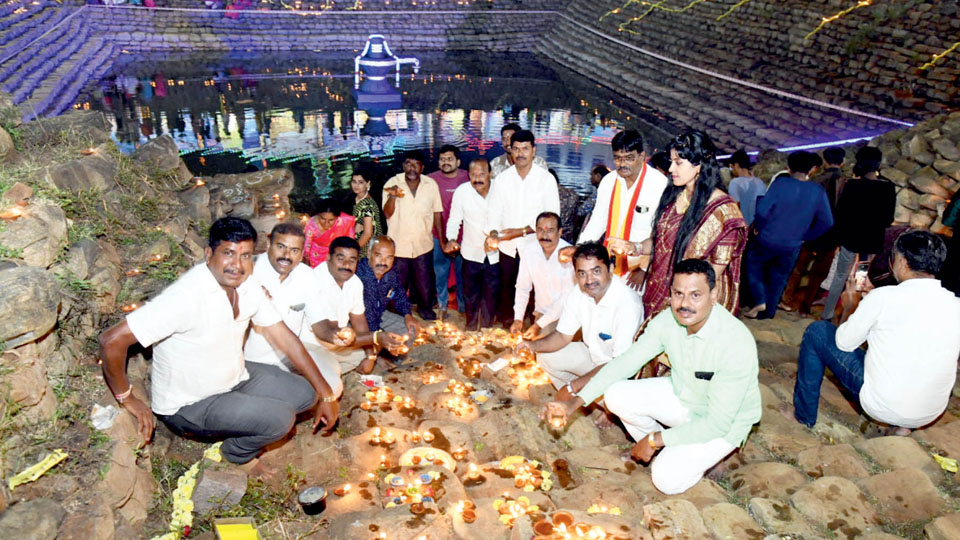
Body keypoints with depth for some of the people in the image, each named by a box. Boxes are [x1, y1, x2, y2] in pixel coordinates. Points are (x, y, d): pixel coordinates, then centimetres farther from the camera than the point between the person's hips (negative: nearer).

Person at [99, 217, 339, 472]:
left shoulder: (248, 286, -8)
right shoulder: (187, 295, -31)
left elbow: (284, 337, -3)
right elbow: (112, 341, -31)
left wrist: (326, 394, -5)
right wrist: (127, 399, -17)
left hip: (234, 376, 8)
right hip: (188, 405, -7)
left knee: (305, 394, 1)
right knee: (279, 418, -22)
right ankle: (237, 456, 11)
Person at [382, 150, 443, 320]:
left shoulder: (431, 184, -5)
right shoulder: (392, 183, -10)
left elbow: (437, 214, 3)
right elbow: (387, 213, -16)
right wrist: (392, 196, -34)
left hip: (423, 244, 2)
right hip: (399, 245, -1)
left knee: (424, 281, 15)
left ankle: (425, 308, 39)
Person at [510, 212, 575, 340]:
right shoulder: (528, 250, -8)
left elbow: (567, 297, -19)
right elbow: (523, 287, 2)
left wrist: (539, 325, -20)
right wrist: (518, 318, -7)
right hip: (542, 312, 3)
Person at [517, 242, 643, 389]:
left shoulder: (627, 304, -32)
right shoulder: (578, 294, -10)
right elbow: (563, 336, 1)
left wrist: (573, 386, -28)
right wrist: (534, 345, -21)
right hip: (592, 354, 7)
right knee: (545, 356, 1)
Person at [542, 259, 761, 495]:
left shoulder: (736, 344, -34)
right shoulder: (668, 320, -17)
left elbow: (718, 423, -29)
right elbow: (627, 361, -8)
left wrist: (654, 440, -21)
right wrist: (576, 401, -15)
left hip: (722, 424, -5)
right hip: (681, 395, 5)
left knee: (666, 479, -21)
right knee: (615, 395, -14)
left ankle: (695, 457, 13)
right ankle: (665, 449, 11)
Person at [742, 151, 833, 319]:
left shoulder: (782, 183, -16)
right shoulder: (819, 191, -4)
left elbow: (762, 209, -25)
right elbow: (826, 222, -2)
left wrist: (758, 228, -7)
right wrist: (804, 236, 8)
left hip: (767, 240, -3)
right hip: (792, 247, 3)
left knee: (753, 264, 20)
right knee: (778, 279, 18)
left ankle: (759, 300, 5)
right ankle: (768, 311, 28)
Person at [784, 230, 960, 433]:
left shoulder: (883, 297, -18)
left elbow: (844, 343, -6)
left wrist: (850, 305, 11)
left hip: (884, 407, -5)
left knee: (816, 332, 6)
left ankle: (804, 414, 16)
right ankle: (902, 424, 28)